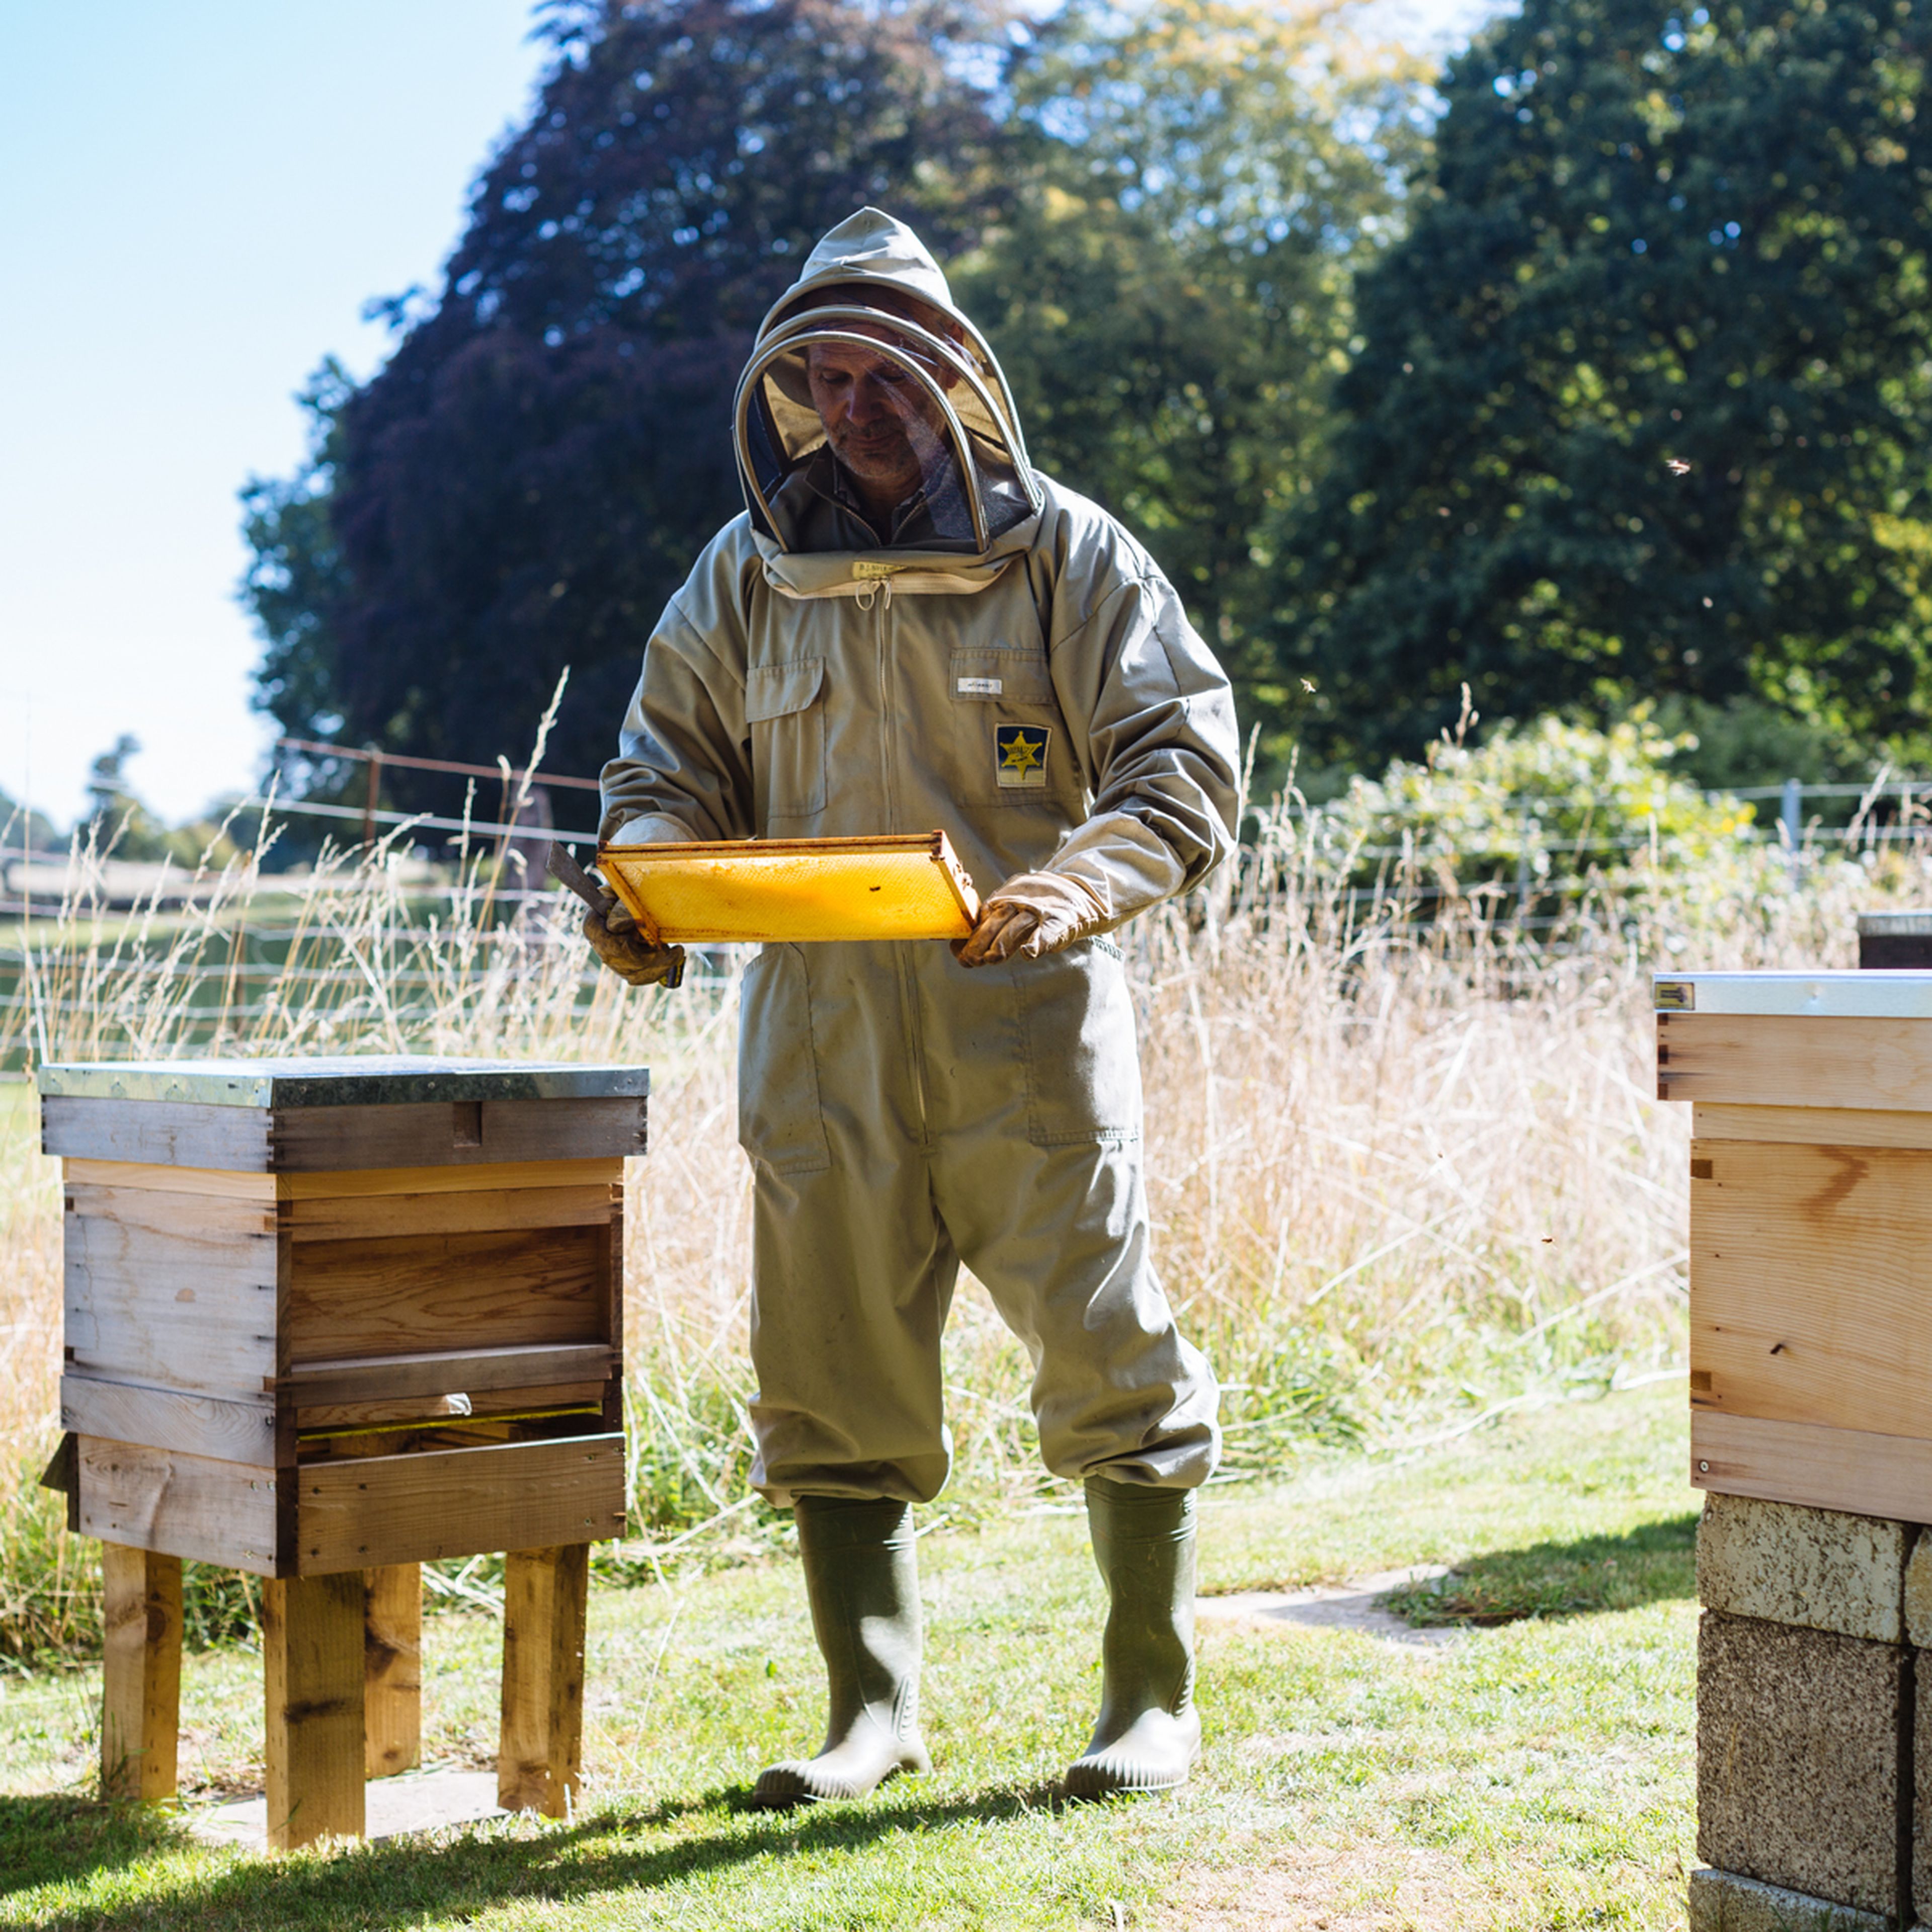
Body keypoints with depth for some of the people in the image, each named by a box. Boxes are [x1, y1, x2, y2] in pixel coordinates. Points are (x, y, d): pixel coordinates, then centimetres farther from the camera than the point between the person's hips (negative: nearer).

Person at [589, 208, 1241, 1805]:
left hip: (1028, 1029, -3)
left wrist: (1076, 888, -22)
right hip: (819, 1037, 3)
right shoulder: (749, 575, 11)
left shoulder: (1063, 555, 1)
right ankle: (875, 1713, 20)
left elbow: (1186, 768, -3)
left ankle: (1154, 1702, 14)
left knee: (1107, 1358, -1)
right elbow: (673, 767, 14)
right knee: (833, 1376, 7)